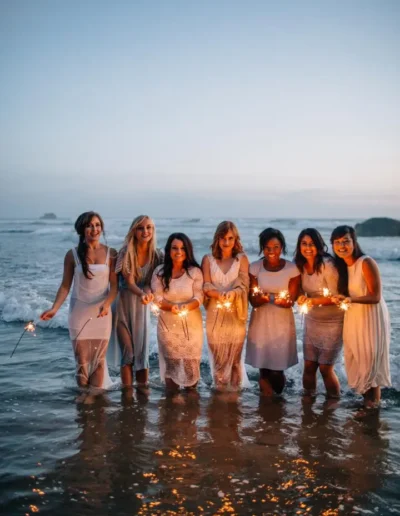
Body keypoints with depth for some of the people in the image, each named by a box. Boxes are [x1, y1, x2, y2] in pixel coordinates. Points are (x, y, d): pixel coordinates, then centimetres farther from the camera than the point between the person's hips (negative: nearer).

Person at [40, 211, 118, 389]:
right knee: (82, 358, 1)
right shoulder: (73, 254, -1)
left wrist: (107, 304, -19)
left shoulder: (111, 253, -1)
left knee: (99, 358, 3)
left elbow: (114, 284, -2)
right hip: (79, 311, 0)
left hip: (102, 311, 0)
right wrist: (54, 308, -11)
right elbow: (65, 285, 1)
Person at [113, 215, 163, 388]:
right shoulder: (125, 252, -12)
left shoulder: (157, 255, -3)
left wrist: (148, 293, -25)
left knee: (143, 351, 3)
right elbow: (129, 282, -19)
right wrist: (141, 293, -38)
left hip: (143, 306, 3)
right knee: (127, 352, -3)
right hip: (124, 305, -2)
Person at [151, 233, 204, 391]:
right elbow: (157, 298, -3)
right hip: (168, 325, 1)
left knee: (191, 365, 3)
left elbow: (199, 298, -8)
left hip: (191, 325, -1)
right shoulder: (159, 271, 0)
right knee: (171, 365, 5)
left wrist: (185, 307, -28)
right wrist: (171, 307, -23)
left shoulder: (195, 271, -3)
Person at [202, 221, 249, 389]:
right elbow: (206, 287, -3)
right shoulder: (208, 259, 3)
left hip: (235, 315, 0)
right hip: (215, 314, 0)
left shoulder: (241, 258, 2)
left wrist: (232, 293, -26)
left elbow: (244, 286, -6)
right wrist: (219, 295, -23)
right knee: (218, 358, 6)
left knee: (235, 358, 4)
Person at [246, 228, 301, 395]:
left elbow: (291, 301, -8)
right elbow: (253, 300, -6)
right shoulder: (255, 268, -6)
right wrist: (272, 297, -28)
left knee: (277, 367, 0)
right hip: (261, 321, 1)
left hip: (282, 321, -1)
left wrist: (269, 298, -27)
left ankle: (277, 399, 32)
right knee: (263, 364, 5)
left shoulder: (292, 269, -9)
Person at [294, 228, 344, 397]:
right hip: (311, 321, 5)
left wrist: (315, 301, -29)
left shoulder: (327, 264, -19)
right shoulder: (300, 265, -1)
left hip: (331, 322, -5)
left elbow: (337, 296, -17)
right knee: (309, 366, 8)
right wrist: (302, 298, -13)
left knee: (325, 368, -1)